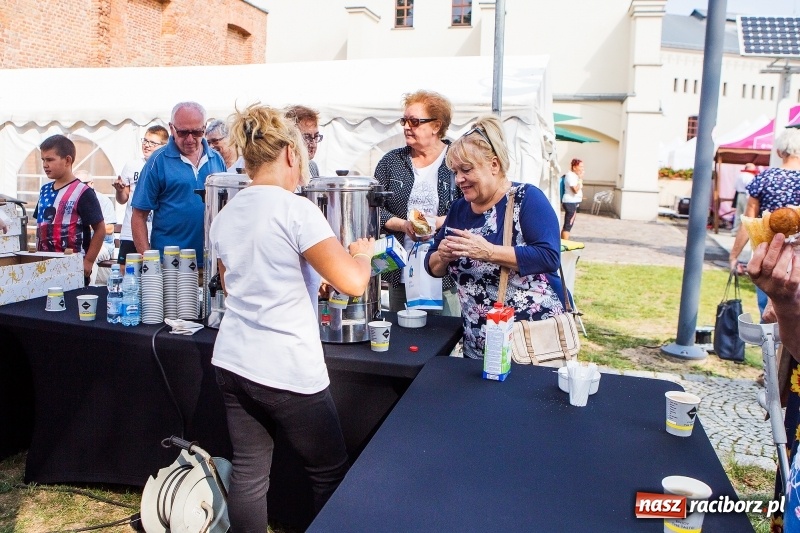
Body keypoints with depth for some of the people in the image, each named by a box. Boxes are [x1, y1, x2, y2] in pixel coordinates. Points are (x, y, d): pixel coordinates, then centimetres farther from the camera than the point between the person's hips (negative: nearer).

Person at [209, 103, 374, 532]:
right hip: (289, 370, -7)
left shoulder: (224, 216, 9)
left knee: (248, 475, 15)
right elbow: (353, 282, -22)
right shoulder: (296, 209, -15)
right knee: (331, 474, 13)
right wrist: (362, 252, 0)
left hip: (233, 362, 7)